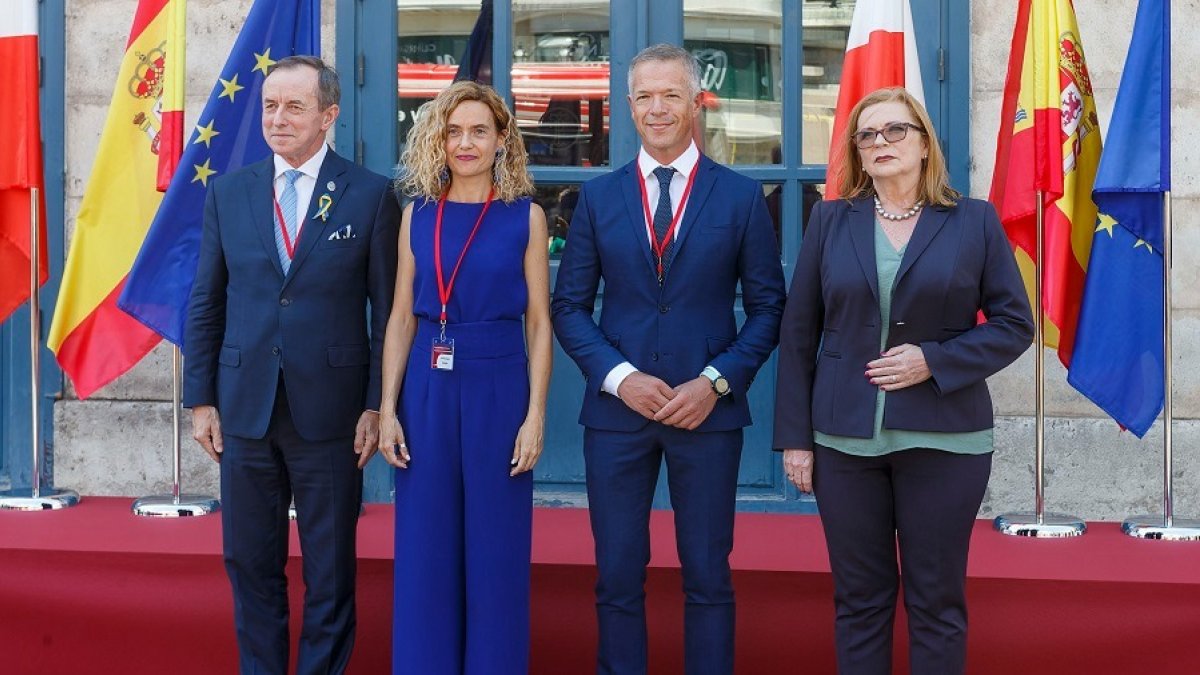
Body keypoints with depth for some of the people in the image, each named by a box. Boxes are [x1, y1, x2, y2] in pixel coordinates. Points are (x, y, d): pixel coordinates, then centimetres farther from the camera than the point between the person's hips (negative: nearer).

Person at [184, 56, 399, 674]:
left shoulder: (371, 196, -3)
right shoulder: (228, 192, 6)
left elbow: (388, 310, -2)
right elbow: (205, 303, 8)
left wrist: (377, 405, -6)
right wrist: (201, 398, 5)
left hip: (329, 411, -3)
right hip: (244, 408, 3)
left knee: (329, 570, 8)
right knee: (250, 564, 12)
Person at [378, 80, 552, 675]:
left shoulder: (525, 216, 0)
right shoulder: (417, 215, 7)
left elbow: (540, 323, -1)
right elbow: (401, 318, 7)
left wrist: (536, 416, -7)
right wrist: (387, 409, 0)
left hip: (498, 389, -2)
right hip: (427, 389, 2)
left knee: (494, 551, 5)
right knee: (424, 551, 7)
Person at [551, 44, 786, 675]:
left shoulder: (742, 196, 2)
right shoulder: (598, 196, 6)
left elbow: (767, 307, 3)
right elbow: (569, 305, 5)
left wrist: (716, 381, -10)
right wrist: (619, 377, -10)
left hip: (707, 409, -1)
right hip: (616, 408, 1)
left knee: (708, 577, 6)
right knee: (618, 576, 6)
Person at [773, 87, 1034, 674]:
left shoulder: (975, 221, 2)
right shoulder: (831, 221, 5)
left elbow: (1014, 323, 2)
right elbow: (798, 335, 5)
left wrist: (934, 360, -13)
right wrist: (795, 435, 0)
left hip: (944, 441, -1)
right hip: (845, 439, 1)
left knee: (938, 603, 7)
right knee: (858, 600, 9)